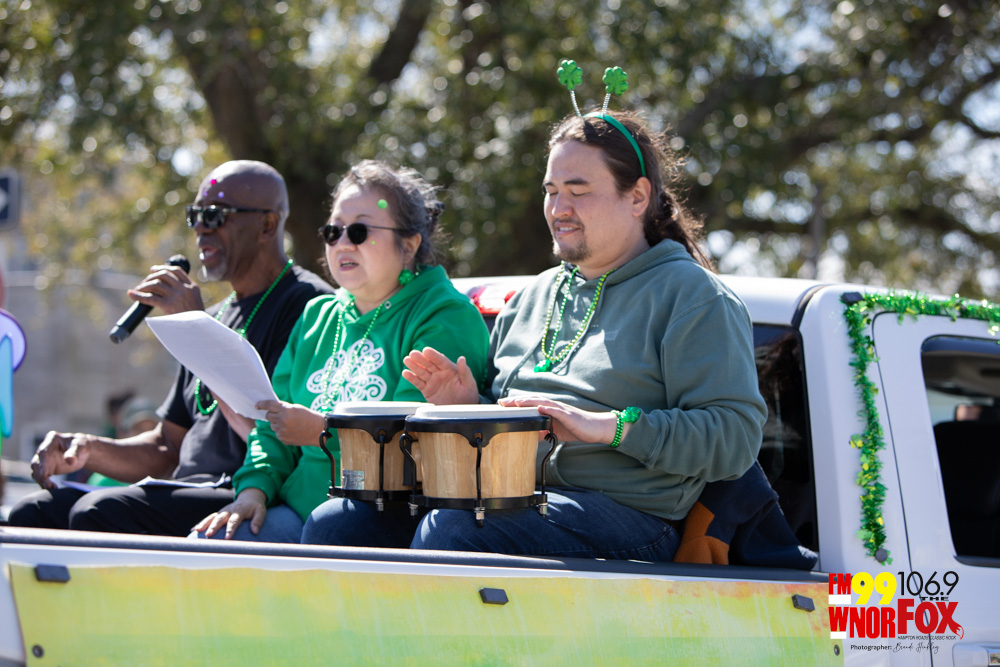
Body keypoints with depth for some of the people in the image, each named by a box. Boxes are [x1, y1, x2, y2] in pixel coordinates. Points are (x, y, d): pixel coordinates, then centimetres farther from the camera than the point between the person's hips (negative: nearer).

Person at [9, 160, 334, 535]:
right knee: (34, 512, -11)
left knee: (99, 511, -30)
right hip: (188, 497, 9)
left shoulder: (308, 304, -4)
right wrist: (89, 450, 6)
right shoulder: (220, 315, 25)